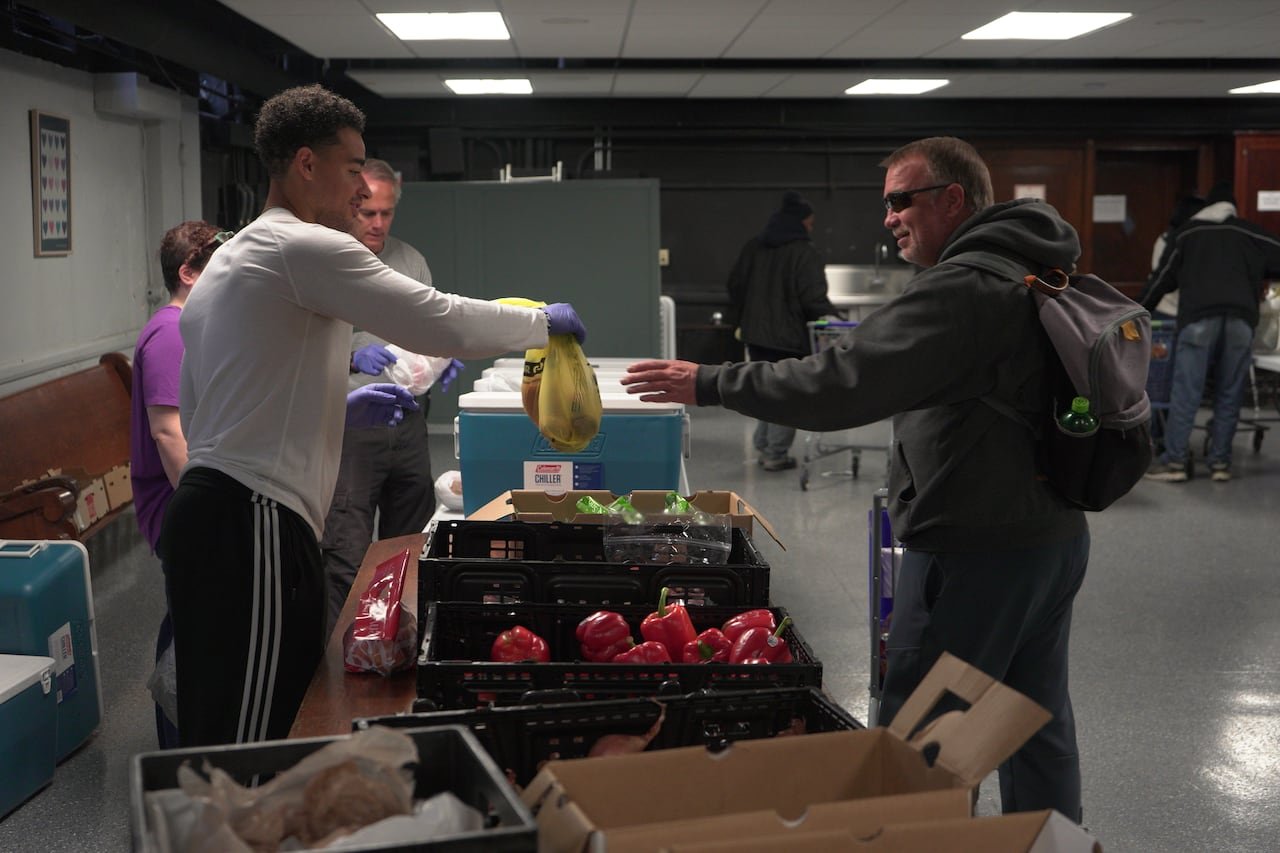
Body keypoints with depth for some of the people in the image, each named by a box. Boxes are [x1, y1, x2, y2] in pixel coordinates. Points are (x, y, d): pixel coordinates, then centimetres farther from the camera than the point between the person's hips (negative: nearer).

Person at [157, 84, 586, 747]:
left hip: (209, 511, 10)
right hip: (251, 524, -10)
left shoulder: (226, 261, 21)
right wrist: (544, 322, 1)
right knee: (249, 746, -7)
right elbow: (443, 323, -17)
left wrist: (342, 407, 21)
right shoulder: (305, 247, -10)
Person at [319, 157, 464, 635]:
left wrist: (444, 359, 1)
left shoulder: (411, 260, 14)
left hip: (409, 422, 6)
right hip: (350, 428, -6)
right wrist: (350, 358, -25)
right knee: (345, 556, -7)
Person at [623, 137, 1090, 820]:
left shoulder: (961, 288, -20)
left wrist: (713, 384, -21)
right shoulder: (1038, 271, 12)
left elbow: (841, 382, -27)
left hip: (975, 552, -10)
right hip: (1056, 536, 10)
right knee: (1039, 727, 20)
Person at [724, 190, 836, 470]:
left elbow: (735, 285, 14)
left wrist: (740, 321, 23)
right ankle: (775, 454, 3)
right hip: (788, 336, -7)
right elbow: (813, 299, -17)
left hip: (755, 332, 7)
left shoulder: (753, 247, 9)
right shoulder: (804, 253, -12)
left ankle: (763, 446, 21)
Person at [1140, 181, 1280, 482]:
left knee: (1185, 392, -3)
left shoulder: (1187, 233, 20)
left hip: (1199, 316, -1)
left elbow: (1163, 278, 21)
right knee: (1229, 395, 7)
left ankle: (1175, 459, -5)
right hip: (1241, 317, 1)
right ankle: (1220, 461, 7)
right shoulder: (1252, 234, 21)